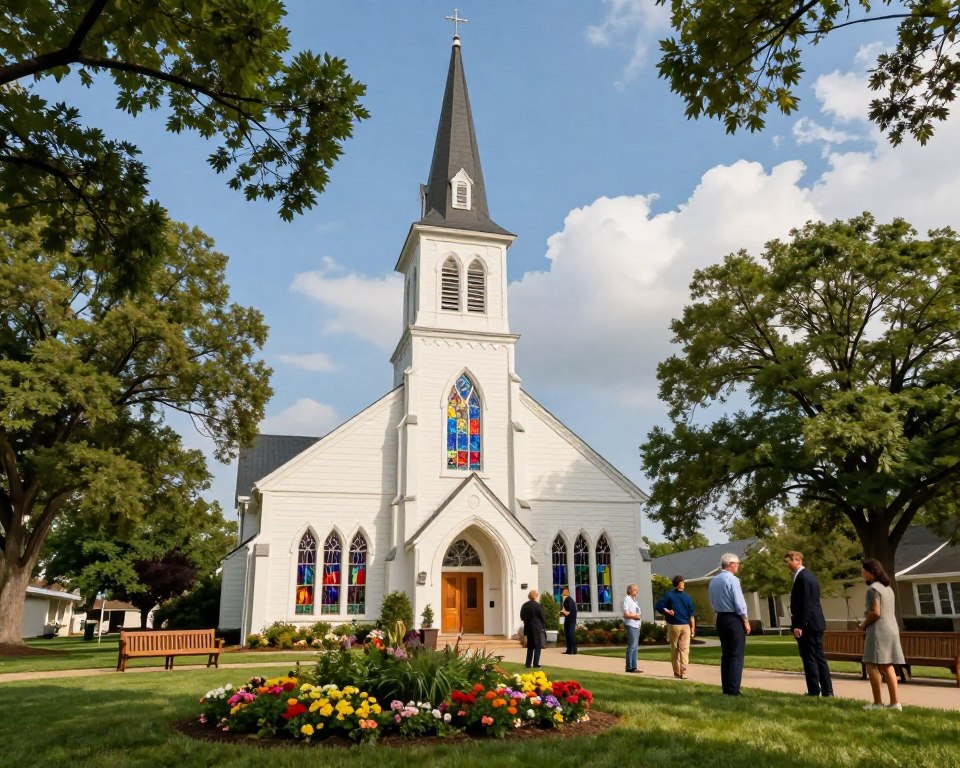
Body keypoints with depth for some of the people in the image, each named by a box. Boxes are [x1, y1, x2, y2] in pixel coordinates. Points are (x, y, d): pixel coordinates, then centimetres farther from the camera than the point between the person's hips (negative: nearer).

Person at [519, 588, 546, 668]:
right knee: (537, 646, 3)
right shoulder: (537, 605, -12)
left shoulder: (524, 606, 3)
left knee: (530, 646, 15)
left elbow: (522, 617, 8)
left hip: (528, 628, 5)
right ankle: (536, 664, 0)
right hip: (537, 628, -5)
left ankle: (528, 664, 13)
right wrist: (544, 627, 3)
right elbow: (542, 617, -8)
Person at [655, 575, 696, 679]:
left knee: (674, 649, 3)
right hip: (685, 625, 0)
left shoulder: (669, 595, -1)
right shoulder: (687, 596, -1)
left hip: (673, 625, 0)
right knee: (684, 648, 2)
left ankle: (677, 672, 4)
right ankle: (683, 671, -4)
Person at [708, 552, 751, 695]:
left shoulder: (713, 581, 8)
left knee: (725, 654, 12)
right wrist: (746, 621, -8)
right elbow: (739, 602, -16)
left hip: (720, 618, 8)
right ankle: (733, 690, -5)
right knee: (736, 655, -3)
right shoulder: (732, 579, -15)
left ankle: (726, 688, 15)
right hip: (734, 619, -8)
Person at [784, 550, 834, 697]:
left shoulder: (802, 577, -16)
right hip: (816, 623, 10)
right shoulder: (808, 575, 15)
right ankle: (827, 691, 17)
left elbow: (805, 604, -21)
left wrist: (799, 625, -20)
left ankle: (814, 691, 1)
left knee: (809, 659, -4)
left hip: (807, 625, -10)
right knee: (819, 658, 13)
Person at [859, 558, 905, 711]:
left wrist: (864, 624, -4)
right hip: (892, 630, 9)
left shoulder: (873, 588, -13)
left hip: (878, 631, -9)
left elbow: (876, 613, -19)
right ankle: (895, 702, 13)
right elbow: (890, 612, 17)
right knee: (887, 666, 13)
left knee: (872, 665, -4)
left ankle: (877, 702, -5)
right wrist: (867, 620, 15)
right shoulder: (888, 588, 15)